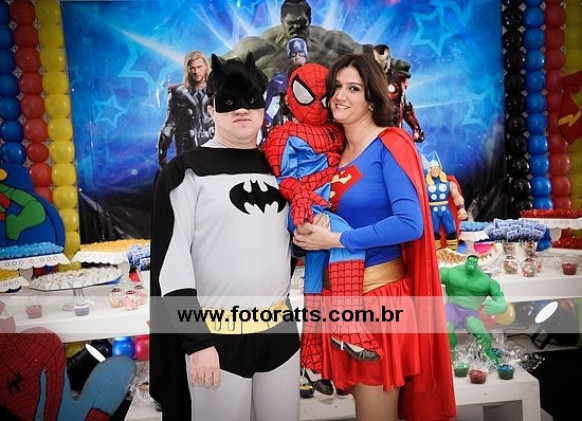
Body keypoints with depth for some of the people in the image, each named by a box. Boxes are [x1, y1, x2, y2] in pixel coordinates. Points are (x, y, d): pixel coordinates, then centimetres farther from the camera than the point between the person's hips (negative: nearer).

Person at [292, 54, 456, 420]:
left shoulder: (390, 145, -11)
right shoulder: (338, 150, 11)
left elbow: (411, 223, -22)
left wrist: (336, 240, -18)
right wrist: (311, 234, 1)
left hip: (379, 293, -7)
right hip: (342, 293, 7)